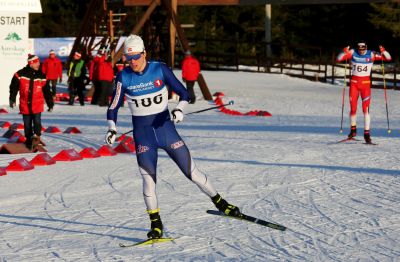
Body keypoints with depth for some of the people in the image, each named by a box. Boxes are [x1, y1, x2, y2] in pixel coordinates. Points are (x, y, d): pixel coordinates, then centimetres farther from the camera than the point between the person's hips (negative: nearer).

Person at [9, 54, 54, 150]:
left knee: (37, 121, -15)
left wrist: (50, 104, 11)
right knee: (27, 124, 9)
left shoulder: (41, 76, 3)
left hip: (37, 104, 0)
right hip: (25, 104, 0)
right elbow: (13, 88, 2)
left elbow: (47, 91, 9)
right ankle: (28, 141, 20)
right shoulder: (20, 74, -5)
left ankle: (36, 136, -16)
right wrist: (12, 100, -2)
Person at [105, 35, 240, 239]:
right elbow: (113, 108, 1)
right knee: (148, 176, -11)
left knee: (191, 170, 2)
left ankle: (218, 202, 21)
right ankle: (156, 223, 0)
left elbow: (183, 93, -1)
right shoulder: (124, 78, -5)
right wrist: (112, 129, -14)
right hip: (142, 132, 0)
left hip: (165, 126, 0)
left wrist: (179, 109, -21)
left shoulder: (160, 69, -7)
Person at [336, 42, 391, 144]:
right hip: (354, 82, 1)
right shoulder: (352, 53, -4)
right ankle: (353, 129, 26)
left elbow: (388, 58, -8)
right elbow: (338, 59, -8)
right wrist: (344, 52, -27)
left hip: (366, 83, -1)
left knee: (366, 108, -10)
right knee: (353, 108, 5)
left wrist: (383, 51, -27)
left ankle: (367, 133, -8)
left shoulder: (371, 55, -7)